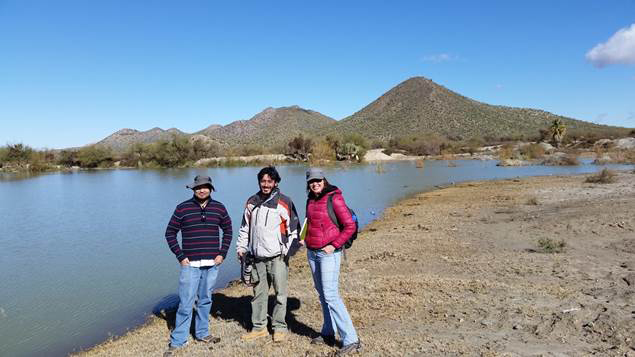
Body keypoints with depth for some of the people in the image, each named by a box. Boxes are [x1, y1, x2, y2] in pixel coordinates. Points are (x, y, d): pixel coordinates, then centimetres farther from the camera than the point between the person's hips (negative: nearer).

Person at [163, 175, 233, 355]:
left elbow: (228, 230, 13)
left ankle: (202, 333, 31)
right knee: (185, 304, -1)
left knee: (205, 300, 15)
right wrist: (180, 256, -4)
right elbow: (170, 233, 2)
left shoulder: (219, 208, 4)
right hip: (190, 264, -2)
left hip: (212, 264, 3)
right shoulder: (182, 208, -3)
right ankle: (177, 341, 12)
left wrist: (222, 253, 4)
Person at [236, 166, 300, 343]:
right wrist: (241, 247, 11)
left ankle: (279, 327, 16)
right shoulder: (252, 202, 10)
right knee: (259, 293, 12)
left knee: (280, 293, 1)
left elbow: (293, 228, -1)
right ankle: (259, 327, 24)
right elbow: (245, 227, 18)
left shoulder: (284, 202, -4)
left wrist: (288, 250, -7)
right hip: (257, 257, 4)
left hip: (277, 257, -4)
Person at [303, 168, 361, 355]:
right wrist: (307, 240, 14)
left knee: (331, 295, -11)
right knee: (322, 293, 14)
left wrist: (334, 245, -17)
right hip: (312, 252, 8)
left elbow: (350, 226, -14)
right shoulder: (310, 200, 9)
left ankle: (351, 340, -5)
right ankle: (328, 334, 26)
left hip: (329, 252, -7)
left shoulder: (334, 198, -13)